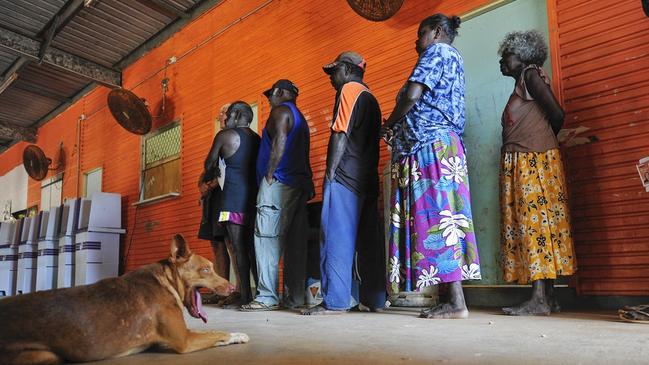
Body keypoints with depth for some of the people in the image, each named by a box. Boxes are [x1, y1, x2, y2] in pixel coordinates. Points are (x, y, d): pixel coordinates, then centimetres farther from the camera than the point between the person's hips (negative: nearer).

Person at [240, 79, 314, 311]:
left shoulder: (281, 110, 2)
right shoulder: (300, 119, 28)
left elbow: (279, 142, -14)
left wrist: (269, 175, -13)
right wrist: (306, 186, 19)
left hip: (279, 183, -9)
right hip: (299, 185, 9)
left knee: (267, 239, -11)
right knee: (295, 242, 4)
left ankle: (267, 297, -13)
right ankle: (295, 297, 6)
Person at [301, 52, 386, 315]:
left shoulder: (349, 89, -1)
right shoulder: (370, 98, 24)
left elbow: (340, 135, -12)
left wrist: (330, 173, -12)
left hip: (345, 177, -9)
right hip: (368, 180, 9)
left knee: (337, 238, -8)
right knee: (368, 241, 8)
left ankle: (335, 301, -7)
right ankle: (375, 299, 12)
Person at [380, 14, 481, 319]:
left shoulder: (437, 51, 1)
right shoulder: (453, 58, 30)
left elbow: (412, 95, -15)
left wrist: (389, 124, 1)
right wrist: (397, 125, 15)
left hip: (431, 145, -10)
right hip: (443, 145, 10)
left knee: (437, 215, -13)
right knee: (442, 216, 4)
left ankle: (456, 303, -12)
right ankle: (453, 300, 6)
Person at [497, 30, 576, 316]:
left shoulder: (531, 74, 0)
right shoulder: (520, 86, 25)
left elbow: (556, 114, -8)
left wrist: (545, 140, 6)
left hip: (534, 161, -9)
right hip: (518, 164, 9)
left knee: (535, 221, -13)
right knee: (531, 223, 4)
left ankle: (539, 301, -14)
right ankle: (547, 297, 7)